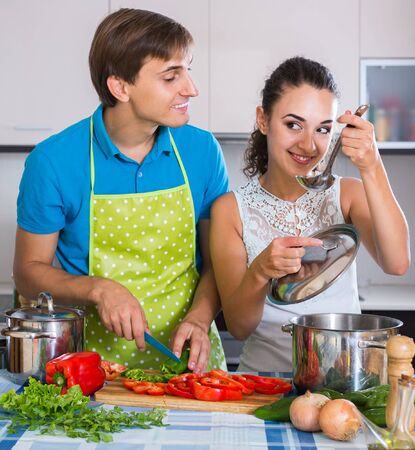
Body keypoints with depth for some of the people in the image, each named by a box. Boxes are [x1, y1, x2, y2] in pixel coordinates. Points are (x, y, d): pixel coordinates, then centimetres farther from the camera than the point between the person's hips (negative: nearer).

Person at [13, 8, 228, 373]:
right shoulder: (52, 161, -7)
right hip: (98, 359, -1)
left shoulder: (202, 150, 1)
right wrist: (98, 289, -15)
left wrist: (200, 319, -10)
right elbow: (29, 271, 1)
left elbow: (217, 261, 8)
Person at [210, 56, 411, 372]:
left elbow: (397, 264, -14)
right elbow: (238, 327, -4)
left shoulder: (348, 194, 4)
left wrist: (371, 169, -20)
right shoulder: (231, 209, 1)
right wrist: (259, 273, -23)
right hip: (264, 375, 0)